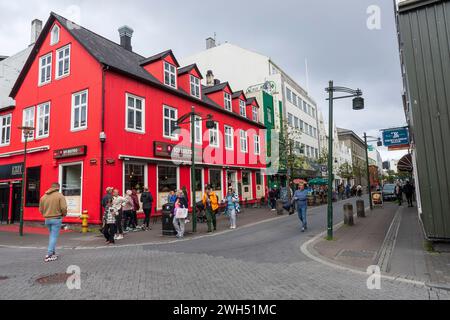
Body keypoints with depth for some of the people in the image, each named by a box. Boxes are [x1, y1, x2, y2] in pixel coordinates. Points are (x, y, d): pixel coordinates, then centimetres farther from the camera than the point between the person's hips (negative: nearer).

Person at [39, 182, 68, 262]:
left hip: (47, 219, 5)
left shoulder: (43, 196, 8)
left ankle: (53, 252, 25)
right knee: (54, 236, 0)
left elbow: (41, 209, 8)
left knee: (52, 236, 20)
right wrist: (64, 214, 2)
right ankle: (49, 255, -2)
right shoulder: (60, 195, -9)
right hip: (56, 219, -5)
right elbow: (64, 208, -17)